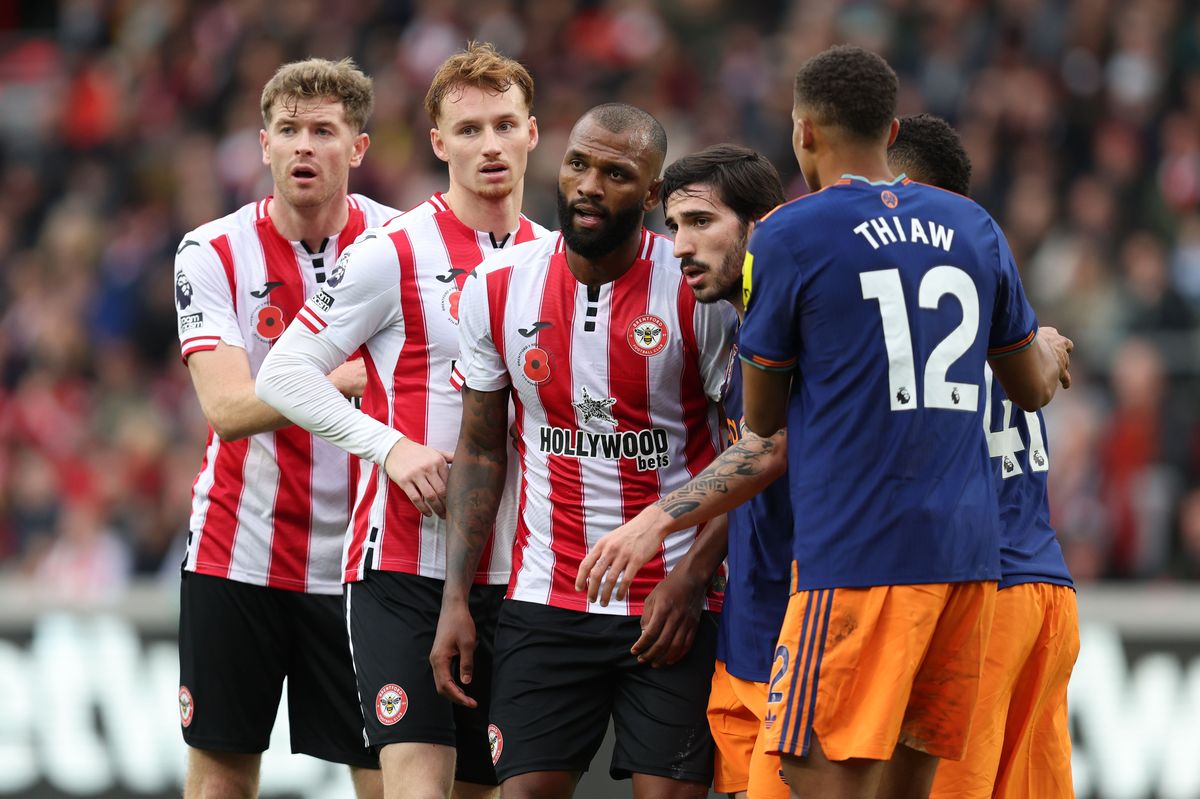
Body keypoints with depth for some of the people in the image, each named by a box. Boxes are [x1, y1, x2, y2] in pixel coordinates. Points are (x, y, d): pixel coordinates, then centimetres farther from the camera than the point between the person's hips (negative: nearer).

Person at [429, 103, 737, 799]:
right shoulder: (498, 290, 2)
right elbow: (480, 454, 10)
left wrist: (690, 580, -13)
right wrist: (455, 599, 4)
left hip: (674, 607, -3)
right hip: (544, 605, 3)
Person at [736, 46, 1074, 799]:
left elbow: (761, 419, 5)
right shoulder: (972, 227, 12)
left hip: (857, 554, -6)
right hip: (968, 549, 6)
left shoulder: (789, 236, -3)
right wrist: (1054, 348, 46)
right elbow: (1034, 388, 23)